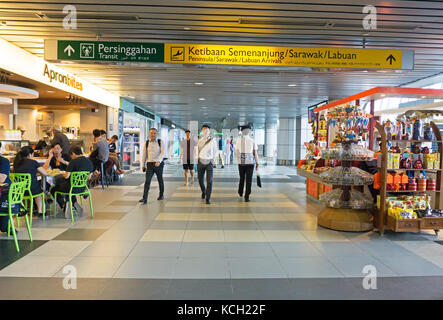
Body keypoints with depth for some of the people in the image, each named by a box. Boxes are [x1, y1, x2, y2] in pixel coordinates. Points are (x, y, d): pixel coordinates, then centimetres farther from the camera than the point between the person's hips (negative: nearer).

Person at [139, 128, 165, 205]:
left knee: (160, 180, 13)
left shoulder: (160, 142, -1)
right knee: (147, 181, -9)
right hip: (149, 164, 1)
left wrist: (159, 161, -25)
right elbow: (144, 154, 12)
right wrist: (143, 164, 12)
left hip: (158, 164, -1)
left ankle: (161, 195, 33)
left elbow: (162, 152, -11)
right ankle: (144, 199, -12)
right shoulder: (147, 143, 6)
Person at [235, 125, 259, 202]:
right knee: (249, 180, 1)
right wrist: (257, 163, 6)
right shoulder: (252, 141, -3)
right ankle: (246, 197, -4)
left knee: (242, 178, 22)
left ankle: (240, 192, 39)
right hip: (250, 162, -2)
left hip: (241, 162, 2)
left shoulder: (238, 140, -2)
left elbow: (236, 152, 2)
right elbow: (255, 153, -3)